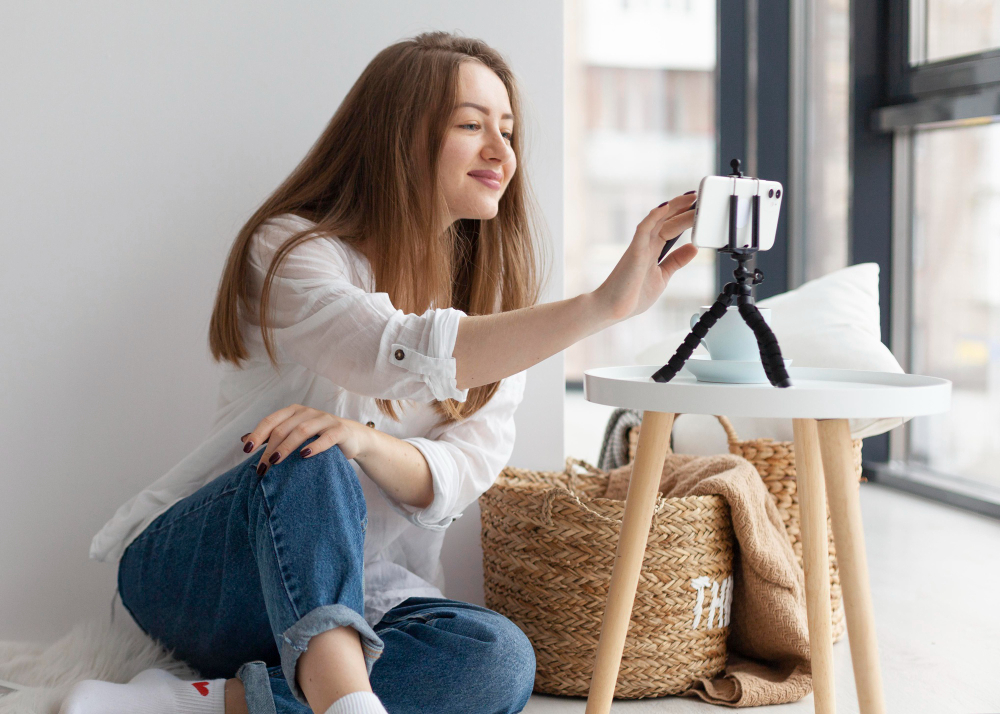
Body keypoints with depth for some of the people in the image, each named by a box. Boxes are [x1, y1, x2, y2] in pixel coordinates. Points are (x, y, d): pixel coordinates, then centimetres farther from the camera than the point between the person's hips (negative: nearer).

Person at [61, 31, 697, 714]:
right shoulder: (291, 249, -9)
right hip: (193, 574, -4)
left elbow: (467, 471, -6)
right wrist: (602, 305, -40)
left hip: (352, 592, 4)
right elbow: (403, 355, -30)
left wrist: (366, 441, -29)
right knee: (311, 465, -35)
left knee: (499, 657, -28)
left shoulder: (495, 296, 8)